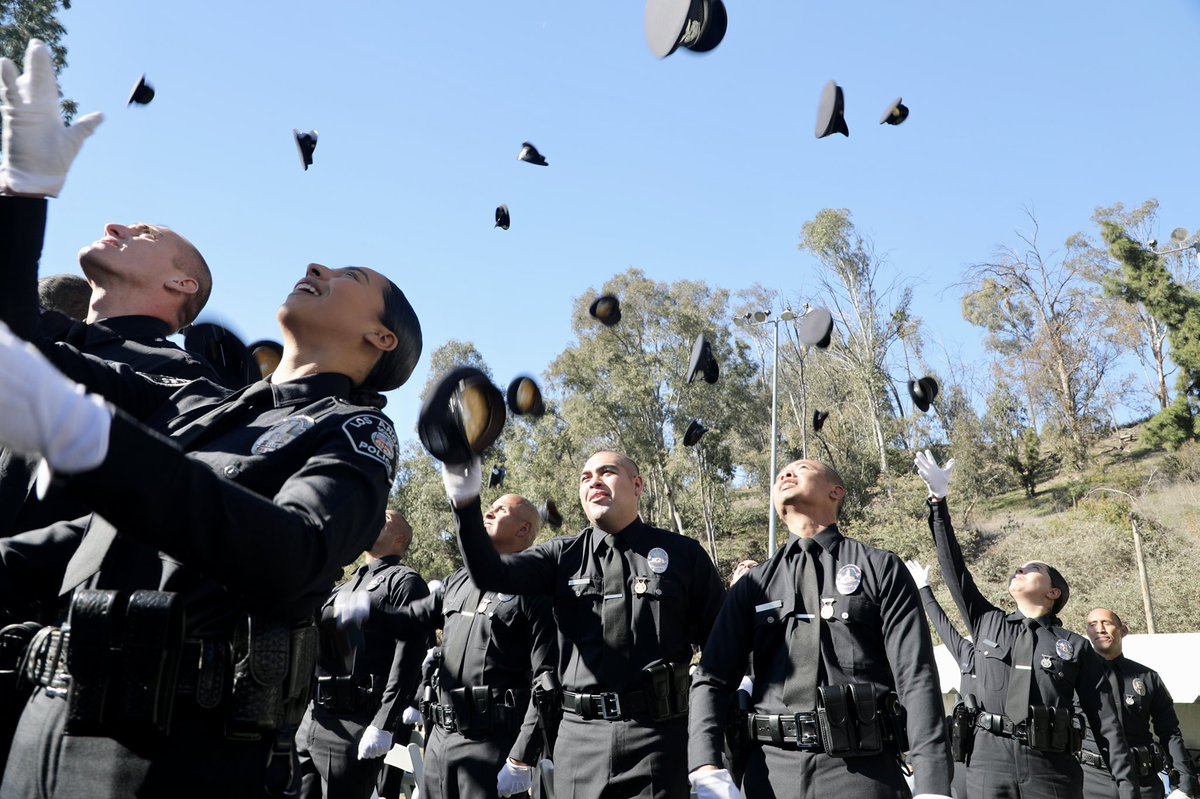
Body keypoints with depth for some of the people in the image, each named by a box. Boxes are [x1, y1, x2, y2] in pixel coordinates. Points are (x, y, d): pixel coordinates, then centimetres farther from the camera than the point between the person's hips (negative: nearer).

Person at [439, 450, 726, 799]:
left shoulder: (682, 554, 3)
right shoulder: (563, 556, 8)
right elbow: (491, 574, -7)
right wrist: (466, 503, -21)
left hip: (658, 736, -2)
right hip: (580, 735, 2)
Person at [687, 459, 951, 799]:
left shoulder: (881, 569, 4)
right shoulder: (753, 586, 11)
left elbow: (916, 678, -3)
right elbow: (712, 679, 5)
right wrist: (707, 769, -11)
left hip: (864, 771, -2)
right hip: (772, 770, 2)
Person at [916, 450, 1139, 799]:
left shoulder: (1075, 646, 8)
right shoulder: (987, 623, 12)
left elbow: (1105, 722, 6)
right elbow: (954, 568, 7)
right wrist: (938, 501, 2)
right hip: (989, 767, 1)